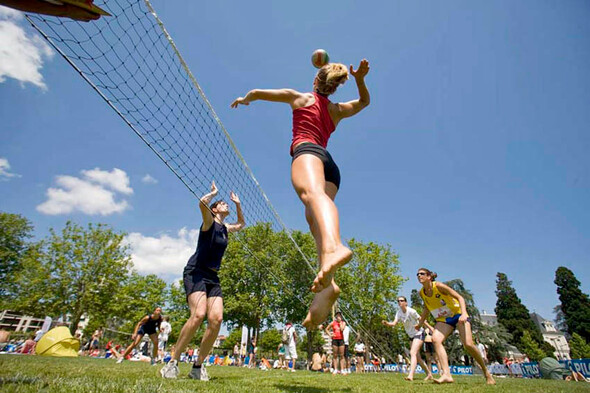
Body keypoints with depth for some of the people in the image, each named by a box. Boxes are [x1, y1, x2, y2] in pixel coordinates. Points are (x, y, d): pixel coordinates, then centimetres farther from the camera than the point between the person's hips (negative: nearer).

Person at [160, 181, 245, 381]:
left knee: (216, 319, -11)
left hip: (213, 277, 7)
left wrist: (238, 204, 30)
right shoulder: (209, 222, -1)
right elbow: (202, 202, -22)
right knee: (198, 314, -26)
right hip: (195, 272, -6)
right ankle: (172, 362, -8)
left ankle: (198, 366, 3)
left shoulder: (225, 228, 18)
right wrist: (213, 192, -3)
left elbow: (241, 224, 38)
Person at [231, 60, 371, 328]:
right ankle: (326, 283, -30)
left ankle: (333, 247, -69)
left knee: (312, 192, -36)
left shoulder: (300, 98, 23)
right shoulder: (337, 110, 30)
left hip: (307, 152, -6)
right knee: (315, 220, -7)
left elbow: (257, 93, 30)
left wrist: (244, 100, 51)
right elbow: (364, 101, 48)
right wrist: (360, 79, 32)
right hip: (331, 166, 6)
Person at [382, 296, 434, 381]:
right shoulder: (399, 313, -5)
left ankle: (410, 375, -29)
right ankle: (429, 374, 32)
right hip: (411, 336, 7)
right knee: (417, 357, 14)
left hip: (419, 334, -7)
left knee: (413, 353, -22)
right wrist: (387, 323, -35)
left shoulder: (411, 311, -22)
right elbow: (394, 323, -16)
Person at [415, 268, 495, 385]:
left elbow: (459, 297, -20)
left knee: (468, 344, -16)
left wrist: (464, 314, -34)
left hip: (458, 315, -4)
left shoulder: (438, 286, -20)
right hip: (443, 320, 4)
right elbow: (427, 308, 15)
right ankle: (447, 375, -26)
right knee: (435, 339, -23)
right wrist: (420, 323, 14)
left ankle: (486, 372, 14)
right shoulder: (422, 293, -3)